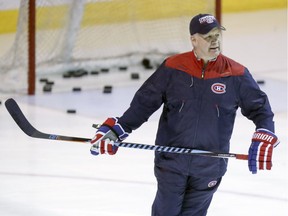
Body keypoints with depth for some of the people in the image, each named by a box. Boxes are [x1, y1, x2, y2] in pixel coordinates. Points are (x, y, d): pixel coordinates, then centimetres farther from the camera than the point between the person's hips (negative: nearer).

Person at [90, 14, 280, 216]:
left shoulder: (236, 74, -6)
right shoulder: (172, 68, -6)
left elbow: (260, 107, 2)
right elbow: (144, 102, 1)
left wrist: (264, 140, -13)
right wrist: (115, 130, -5)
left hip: (209, 167, 0)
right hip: (171, 161, 0)